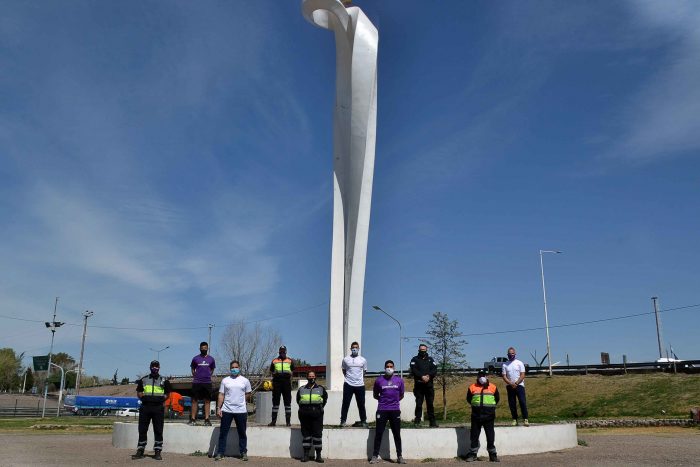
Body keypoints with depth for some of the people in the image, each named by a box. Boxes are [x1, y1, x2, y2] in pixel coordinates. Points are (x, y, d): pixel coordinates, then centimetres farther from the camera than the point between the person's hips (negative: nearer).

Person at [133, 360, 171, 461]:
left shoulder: (164, 381, 10)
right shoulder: (143, 380, 13)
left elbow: (167, 393, 15)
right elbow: (138, 392, 15)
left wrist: (163, 398, 0)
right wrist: (143, 397, -1)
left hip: (158, 408, -1)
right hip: (145, 407, 1)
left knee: (158, 431, 0)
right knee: (142, 430, 3)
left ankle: (157, 452, 6)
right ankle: (140, 451, 12)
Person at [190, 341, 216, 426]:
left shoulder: (211, 359, 6)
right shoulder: (195, 358, 3)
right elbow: (193, 369, 13)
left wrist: (208, 376, 5)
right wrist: (196, 376, 3)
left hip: (207, 382, 1)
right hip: (196, 382, -1)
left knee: (207, 401, 2)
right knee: (194, 400, 1)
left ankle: (207, 420, 5)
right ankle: (193, 419, 6)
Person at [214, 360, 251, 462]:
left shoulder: (245, 380, 4)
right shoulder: (225, 380, 6)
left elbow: (248, 393, 13)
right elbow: (221, 395, 4)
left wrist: (240, 398, 2)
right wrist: (218, 408, -2)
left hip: (241, 410, 0)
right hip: (226, 410, 0)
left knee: (242, 433, 8)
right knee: (223, 433, 2)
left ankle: (244, 453, 17)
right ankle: (220, 453, 10)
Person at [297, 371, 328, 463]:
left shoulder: (321, 389, 12)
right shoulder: (301, 389, 14)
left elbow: (325, 398, 18)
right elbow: (298, 400, 21)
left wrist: (320, 408, 9)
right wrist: (302, 408, 10)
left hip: (317, 414, -1)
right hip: (304, 414, 1)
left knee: (318, 433, -3)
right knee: (305, 433, 3)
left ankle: (318, 455, 3)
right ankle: (306, 454, 10)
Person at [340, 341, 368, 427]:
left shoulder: (363, 360, 4)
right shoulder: (346, 359, 3)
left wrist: (360, 379, 10)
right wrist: (348, 377, 9)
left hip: (360, 385, 1)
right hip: (348, 385, -1)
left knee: (361, 404, 6)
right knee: (345, 403, 1)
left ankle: (363, 421, 15)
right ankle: (343, 420, 9)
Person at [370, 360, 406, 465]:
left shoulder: (399, 381, 4)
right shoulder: (379, 380, 1)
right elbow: (375, 395, 12)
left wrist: (394, 400, 9)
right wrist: (383, 400, 6)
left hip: (395, 410, 1)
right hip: (382, 410, -1)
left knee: (397, 434, 6)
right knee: (378, 433, 0)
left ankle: (399, 456, 15)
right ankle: (375, 456, 8)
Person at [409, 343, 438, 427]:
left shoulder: (430, 359, 16)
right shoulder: (415, 359, 8)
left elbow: (435, 370, 3)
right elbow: (414, 370, -7)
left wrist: (429, 376, -15)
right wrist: (422, 376, -20)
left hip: (429, 385, 2)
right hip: (419, 385, -2)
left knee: (430, 403, 5)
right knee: (418, 403, -2)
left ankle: (432, 420, 9)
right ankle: (417, 420, 2)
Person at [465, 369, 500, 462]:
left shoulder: (493, 387, 3)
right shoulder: (472, 387, 3)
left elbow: (497, 398, 15)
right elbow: (469, 399, 14)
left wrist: (490, 405, 12)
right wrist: (476, 406, 11)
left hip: (489, 416, -1)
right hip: (476, 416, 1)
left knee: (490, 436, 3)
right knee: (474, 435, 6)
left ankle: (492, 455, 12)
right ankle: (472, 454, 15)